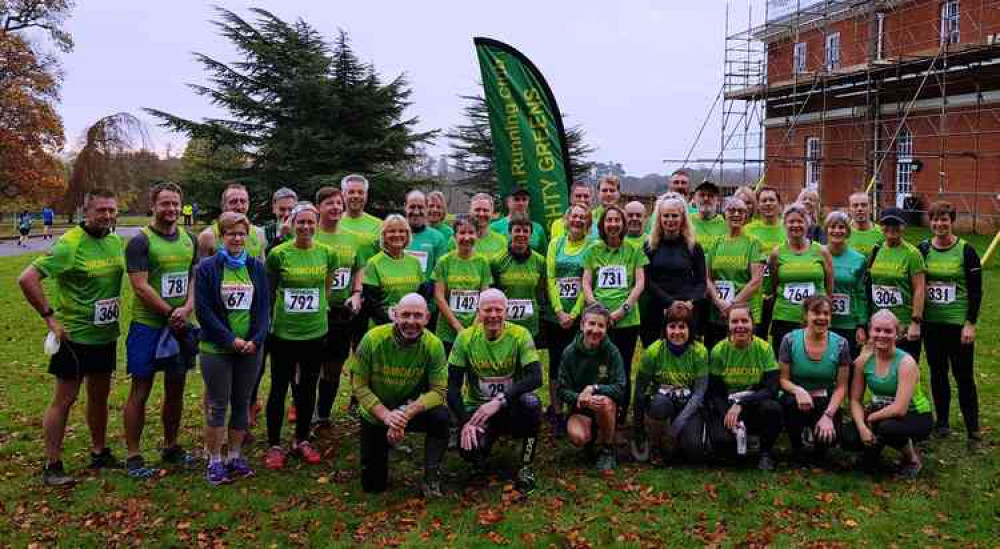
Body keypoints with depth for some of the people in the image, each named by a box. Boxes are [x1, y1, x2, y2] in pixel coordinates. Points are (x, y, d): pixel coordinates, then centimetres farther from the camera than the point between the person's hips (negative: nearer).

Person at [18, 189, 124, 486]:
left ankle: (100, 453, 33)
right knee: (64, 399, 2)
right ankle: (52, 466, 13)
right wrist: (50, 316, -18)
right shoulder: (69, 245, -17)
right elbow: (27, 278, -21)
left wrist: (116, 306, 10)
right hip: (74, 336, -6)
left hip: (106, 335, 6)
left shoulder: (117, 242, 3)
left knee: (99, 396, 18)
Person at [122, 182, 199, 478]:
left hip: (181, 326, 6)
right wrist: (172, 314, -15)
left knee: (176, 389, 14)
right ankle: (133, 456, 11)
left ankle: (170, 447, 29)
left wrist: (187, 309, -10)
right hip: (148, 327, -5)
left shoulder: (189, 239, 9)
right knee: (140, 391, 1)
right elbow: (141, 287, -15)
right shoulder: (140, 242, -9)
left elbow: (197, 278, 7)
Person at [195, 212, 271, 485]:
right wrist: (230, 340, -13)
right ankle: (215, 461, 14)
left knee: (242, 403, 11)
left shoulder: (256, 267, 7)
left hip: (250, 348, 3)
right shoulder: (207, 267, -4)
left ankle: (235, 456, 23)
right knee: (217, 405, 3)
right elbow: (203, 309, -8)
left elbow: (264, 307, 5)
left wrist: (255, 340, -8)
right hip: (216, 349, -3)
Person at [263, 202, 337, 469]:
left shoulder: (327, 253, 0)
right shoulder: (278, 253, -7)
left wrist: (316, 311, 10)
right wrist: (266, 323, 4)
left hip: (316, 332, 3)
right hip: (283, 332, -2)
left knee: (308, 389, 13)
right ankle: (274, 446, 18)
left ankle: (302, 441, 29)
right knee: (279, 389, 5)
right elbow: (268, 292, 2)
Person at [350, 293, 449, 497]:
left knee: (441, 416, -32)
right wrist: (386, 415, -30)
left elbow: (439, 390, -21)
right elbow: (359, 386, -16)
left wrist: (407, 413, -36)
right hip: (376, 414, 0)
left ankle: (431, 477, -10)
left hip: (412, 410, 0)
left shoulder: (434, 345, -20)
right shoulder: (373, 339, -21)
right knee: (373, 486, 2)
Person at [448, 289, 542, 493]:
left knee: (531, 401, -34)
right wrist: (465, 422, -21)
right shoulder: (466, 338, -8)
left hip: (511, 407, 0)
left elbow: (536, 377, -23)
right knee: (470, 450, -29)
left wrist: (499, 401, -32)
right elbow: (452, 385, -7)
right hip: (477, 407, 0)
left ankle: (526, 468, -11)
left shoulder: (520, 335, -11)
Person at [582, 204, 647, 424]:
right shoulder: (593, 251, 10)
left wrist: (623, 309, -10)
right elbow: (586, 284, 6)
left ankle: (621, 418, 16)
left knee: (624, 370, 5)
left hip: (627, 320, 0)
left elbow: (640, 284, 2)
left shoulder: (633, 251, 8)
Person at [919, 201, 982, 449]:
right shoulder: (923, 249, 3)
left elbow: (976, 290, -5)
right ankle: (942, 422, 23)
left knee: (963, 376, -1)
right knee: (937, 373, 11)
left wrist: (970, 323, -11)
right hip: (931, 323, 3)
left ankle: (973, 431, 7)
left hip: (958, 324, -3)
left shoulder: (966, 251, -5)